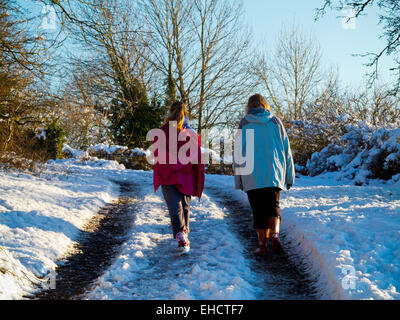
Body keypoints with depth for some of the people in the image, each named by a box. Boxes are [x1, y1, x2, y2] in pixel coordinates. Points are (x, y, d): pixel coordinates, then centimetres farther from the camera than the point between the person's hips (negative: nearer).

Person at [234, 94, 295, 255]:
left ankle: (262, 245, 6)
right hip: (274, 174, 1)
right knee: (273, 207, 6)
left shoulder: (244, 124, 2)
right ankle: (275, 234, -19)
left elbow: (239, 152, 1)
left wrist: (238, 180, 7)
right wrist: (289, 176, 14)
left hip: (252, 176, -1)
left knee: (258, 211, 6)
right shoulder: (275, 122, 8)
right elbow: (286, 150, 8)